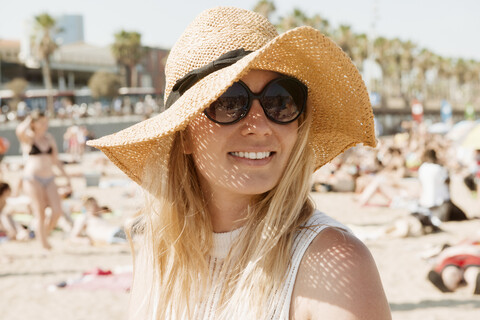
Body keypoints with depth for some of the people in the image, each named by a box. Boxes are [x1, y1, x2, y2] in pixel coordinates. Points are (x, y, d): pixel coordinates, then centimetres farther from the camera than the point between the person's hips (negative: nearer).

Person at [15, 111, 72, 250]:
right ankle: (44, 245, 1)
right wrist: (28, 120, -7)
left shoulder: (49, 138, 14)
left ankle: (44, 233, 16)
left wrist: (66, 176, 18)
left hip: (49, 179, 5)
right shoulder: (28, 138, -1)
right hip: (33, 178, -5)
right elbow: (19, 131, -26)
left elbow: (55, 160, 20)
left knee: (57, 211, -7)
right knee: (40, 215, -6)